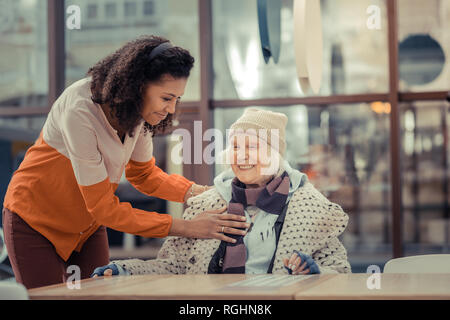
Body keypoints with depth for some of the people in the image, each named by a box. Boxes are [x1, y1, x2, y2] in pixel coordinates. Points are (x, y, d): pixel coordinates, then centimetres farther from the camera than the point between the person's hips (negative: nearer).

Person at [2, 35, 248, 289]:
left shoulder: (137, 109, -12)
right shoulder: (80, 111, -33)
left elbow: (142, 173, 3)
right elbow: (103, 207, -29)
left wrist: (197, 192, -15)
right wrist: (186, 228, -29)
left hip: (88, 225, 6)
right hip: (36, 221, -6)